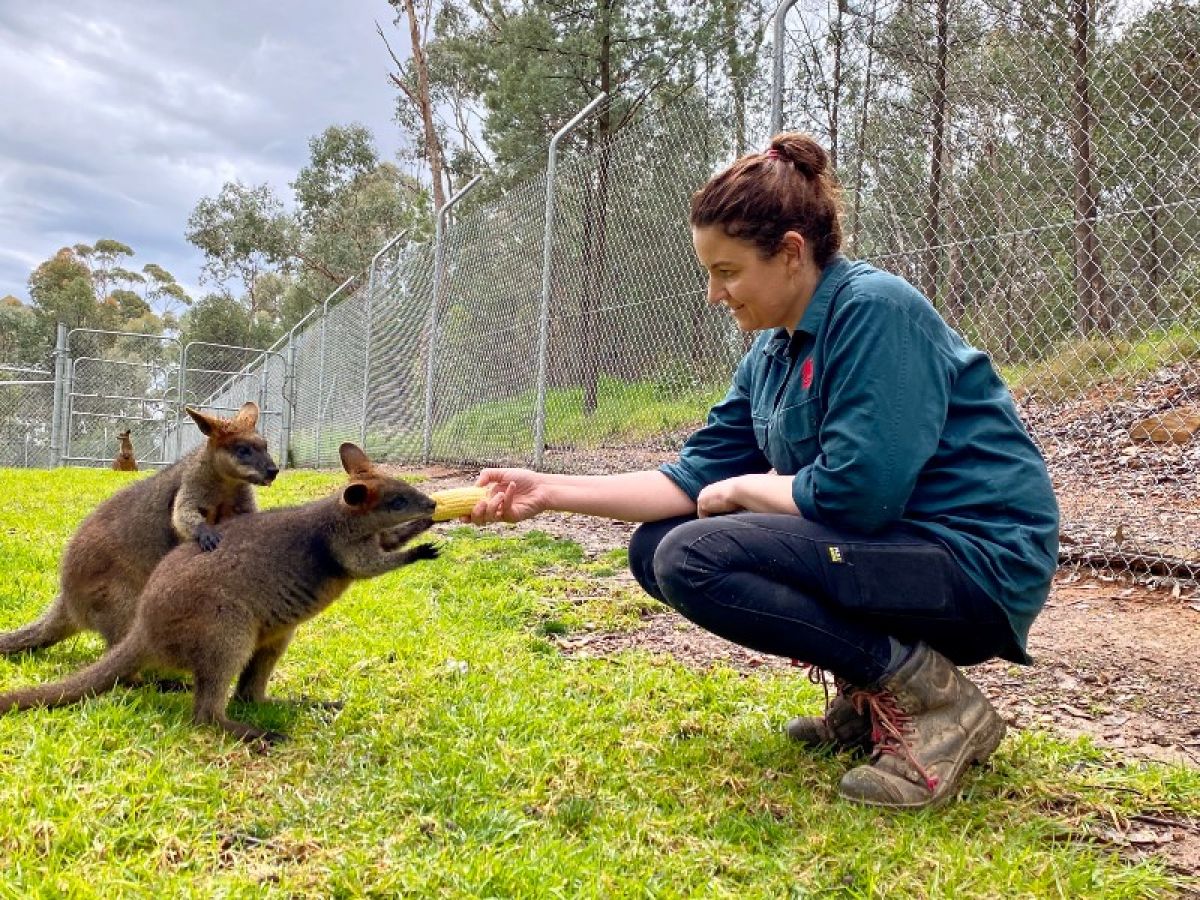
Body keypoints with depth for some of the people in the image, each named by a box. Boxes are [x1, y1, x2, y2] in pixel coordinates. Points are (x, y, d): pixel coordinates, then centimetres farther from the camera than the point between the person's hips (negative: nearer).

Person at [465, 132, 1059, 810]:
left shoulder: (876, 310, -18)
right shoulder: (770, 356, 8)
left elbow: (853, 492, -26)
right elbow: (696, 478, 6)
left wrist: (741, 488, -8)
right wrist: (552, 491, -1)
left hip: (980, 564, -9)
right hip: (893, 546, 9)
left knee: (694, 558, -22)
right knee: (657, 547, 6)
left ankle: (934, 702, -11)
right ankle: (869, 694, 8)